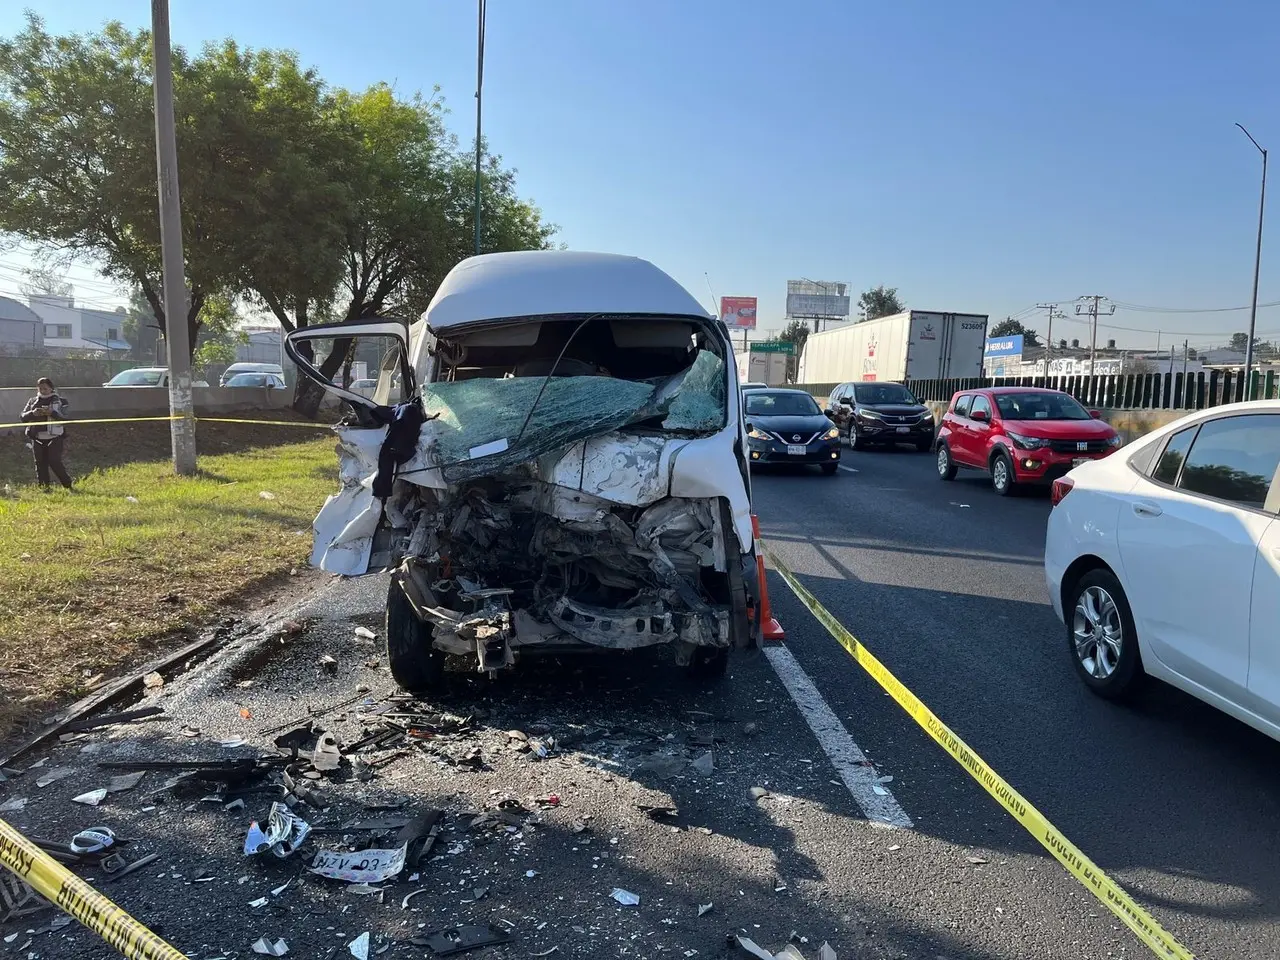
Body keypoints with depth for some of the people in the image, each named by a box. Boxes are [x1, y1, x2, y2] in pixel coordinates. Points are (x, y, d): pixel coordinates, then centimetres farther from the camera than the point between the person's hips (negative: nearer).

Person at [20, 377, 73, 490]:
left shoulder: (59, 401, 4)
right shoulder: (32, 401, 14)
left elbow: (64, 418, -8)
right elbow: (23, 417, 7)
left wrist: (51, 412, -25)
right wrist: (33, 413, -14)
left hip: (54, 438, -4)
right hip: (37, 439, 4)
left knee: (55, 462, -11)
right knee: (40, 464, 4)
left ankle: (68, 486, 0)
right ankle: (44, 488, 11)